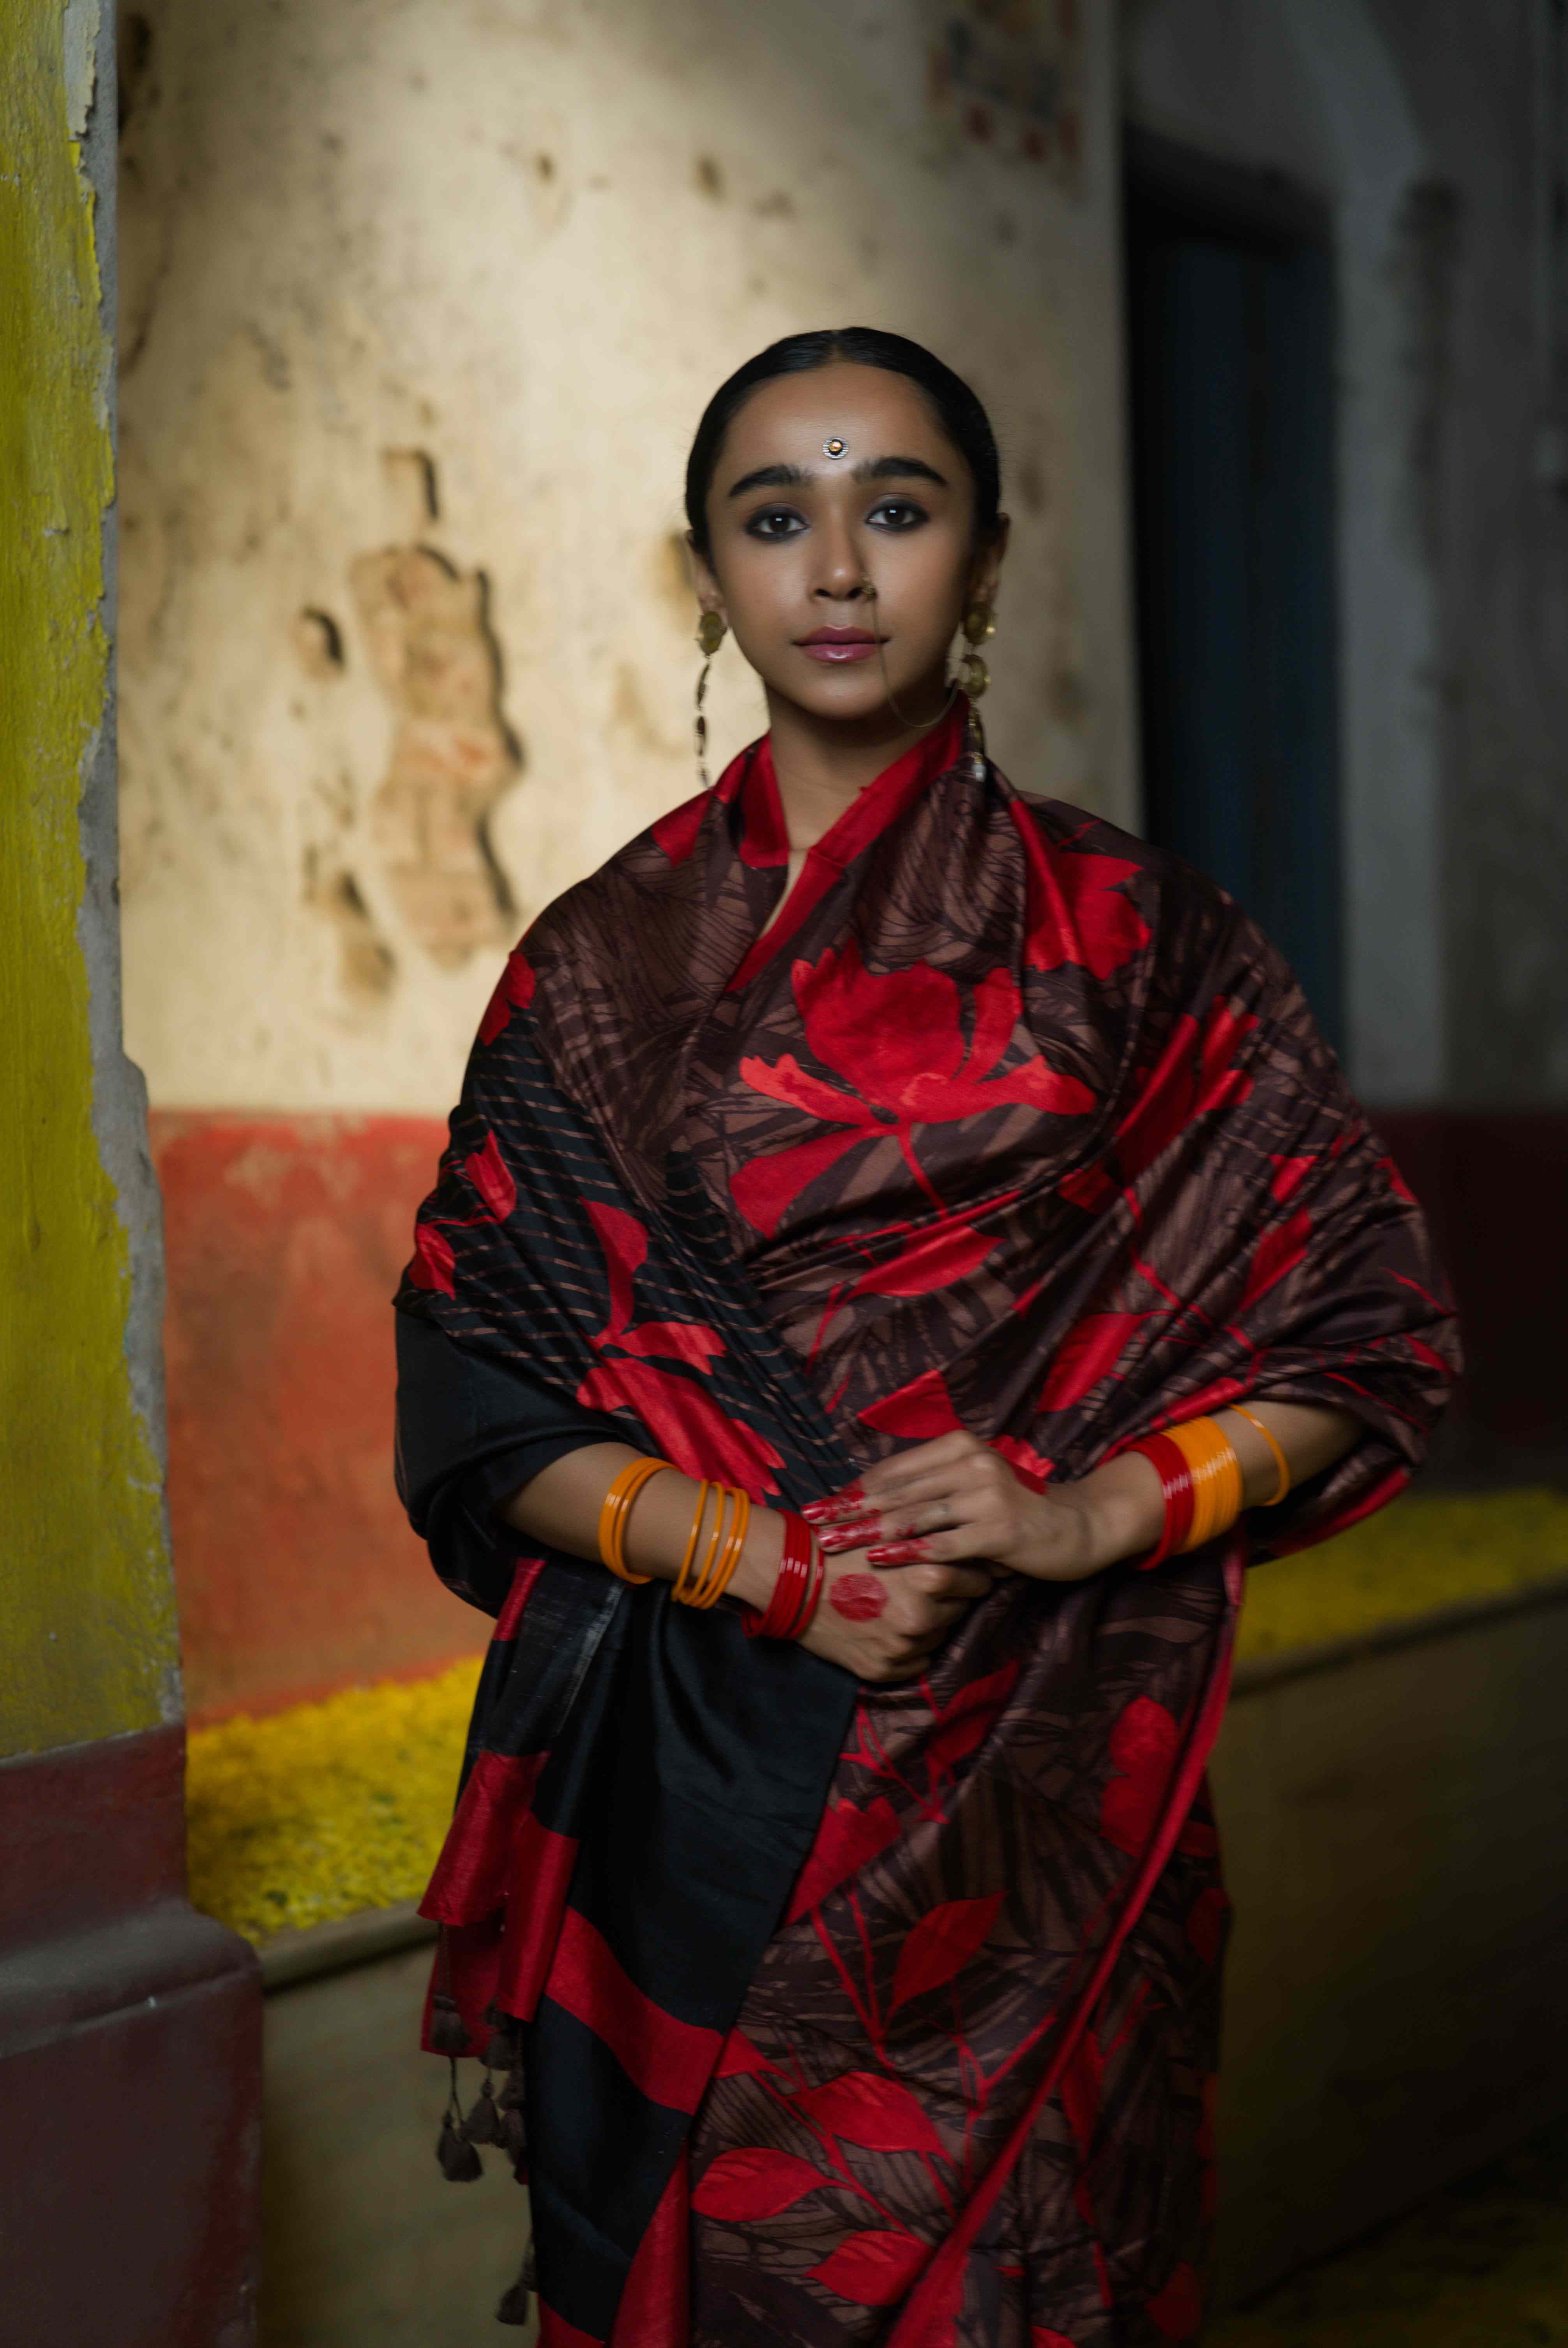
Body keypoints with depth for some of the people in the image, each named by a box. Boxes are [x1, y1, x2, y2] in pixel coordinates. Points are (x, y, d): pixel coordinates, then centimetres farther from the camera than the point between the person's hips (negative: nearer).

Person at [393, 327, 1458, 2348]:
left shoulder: (1131, 940, 2)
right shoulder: (607, 964, 4)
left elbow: (1365, 1332, 2)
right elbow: (478, 1402, 0)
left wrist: (1088, 1516, -14)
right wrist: (769, 1562, -15)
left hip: (1037, 1800, 0)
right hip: (696, 1784, 1)